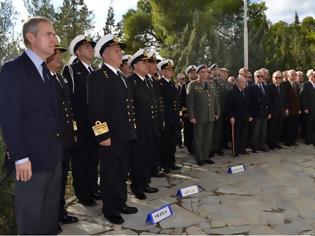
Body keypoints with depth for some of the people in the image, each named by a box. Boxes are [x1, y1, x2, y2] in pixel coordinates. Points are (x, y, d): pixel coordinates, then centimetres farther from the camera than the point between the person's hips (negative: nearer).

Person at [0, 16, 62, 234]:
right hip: (30, 158, -7)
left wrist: (58, 147, 9)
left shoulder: (46, 71, 13)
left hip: (53, 155, 7)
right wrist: (20, 158, -18)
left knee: (51, 211, 18)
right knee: (31, 216, 8)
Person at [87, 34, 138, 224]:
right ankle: (110, 209, 20)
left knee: (122, 172, 18)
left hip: (124, 136, 8)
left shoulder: (121, 76, 17)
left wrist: (132, 130, 16)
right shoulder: (98, 76, -10)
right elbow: (95, 108, -17)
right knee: (110, 173, 5)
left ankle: (121, 203, 33)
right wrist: (103, 135, -21)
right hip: (110, 137, -8)